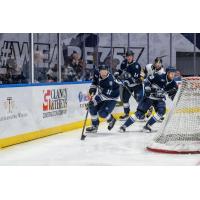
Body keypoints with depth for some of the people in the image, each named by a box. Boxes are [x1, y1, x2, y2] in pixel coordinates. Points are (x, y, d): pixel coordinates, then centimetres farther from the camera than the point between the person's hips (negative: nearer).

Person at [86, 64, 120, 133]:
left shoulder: (110, 80, -35)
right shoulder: (97, 73, -14)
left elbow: (105, 95, -37)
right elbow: (94, 82, 10)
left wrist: (95, 100, -43)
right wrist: (91, 90, -4)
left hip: (112, 97, -7)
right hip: (101, 94, 7)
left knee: (102, 113, -19)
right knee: (92, 106, -5)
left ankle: (111, 120, 15)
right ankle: (94, 126, 11)